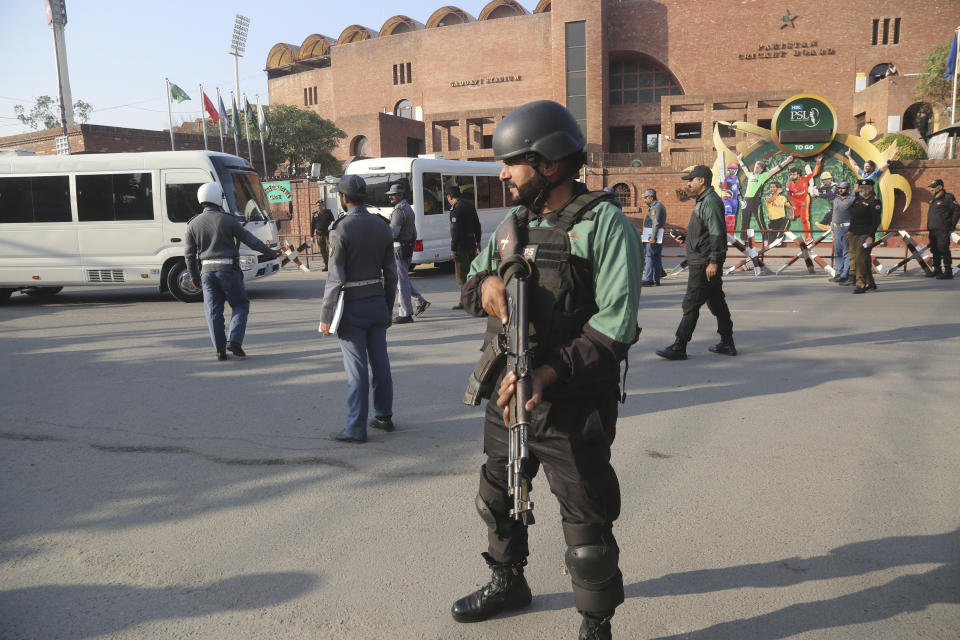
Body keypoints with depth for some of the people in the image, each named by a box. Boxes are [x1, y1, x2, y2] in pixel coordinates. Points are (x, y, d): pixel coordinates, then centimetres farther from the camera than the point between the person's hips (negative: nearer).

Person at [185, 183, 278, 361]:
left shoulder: (193, 224, 5)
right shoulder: (229, 220, -5)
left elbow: (189, 254, 6)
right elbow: (250, 240, 0)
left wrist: (194, 277, 16)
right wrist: (271, 253, 11)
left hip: (207, 272, 3)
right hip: (228, 270, -3)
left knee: (213, 311, 7)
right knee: (240, 305, 10)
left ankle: (220, 350, 7)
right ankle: (234, 341, -5)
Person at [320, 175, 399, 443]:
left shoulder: (341, 230, -13)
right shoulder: (382, 226, 5)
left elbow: (335, 278, -16)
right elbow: (390, 273, 8)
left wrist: (326, 316, -10)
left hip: (352, 306, -6)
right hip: (377, 302, 6)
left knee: (356, 368, -2)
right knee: (380, 362, 14)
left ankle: (356, 429, 5)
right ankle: (384, 416, 25)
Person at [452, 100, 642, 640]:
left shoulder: (603, 223, -13)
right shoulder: (515, 222, 9)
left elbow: (615, 324, -19)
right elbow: (472, 283, 14)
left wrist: (549, 374, -28)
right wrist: (485, 286, -11)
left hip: (572, 404, -7)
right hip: (510, 392, 8)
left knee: (586, 523, 5)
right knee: (497, 498, 23)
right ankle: (509, 582, 48)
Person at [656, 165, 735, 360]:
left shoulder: (710, 202, -15)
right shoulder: (703, 201, 18)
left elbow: (717, 234, -22)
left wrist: (713, 262, -24)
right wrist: (685, 236, 21)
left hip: (704, 265, -11)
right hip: (700, 263, 11)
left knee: (691, 305, -7)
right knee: (716, 302, 14)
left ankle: (679, 347, -3)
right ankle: (727, 344, 21)